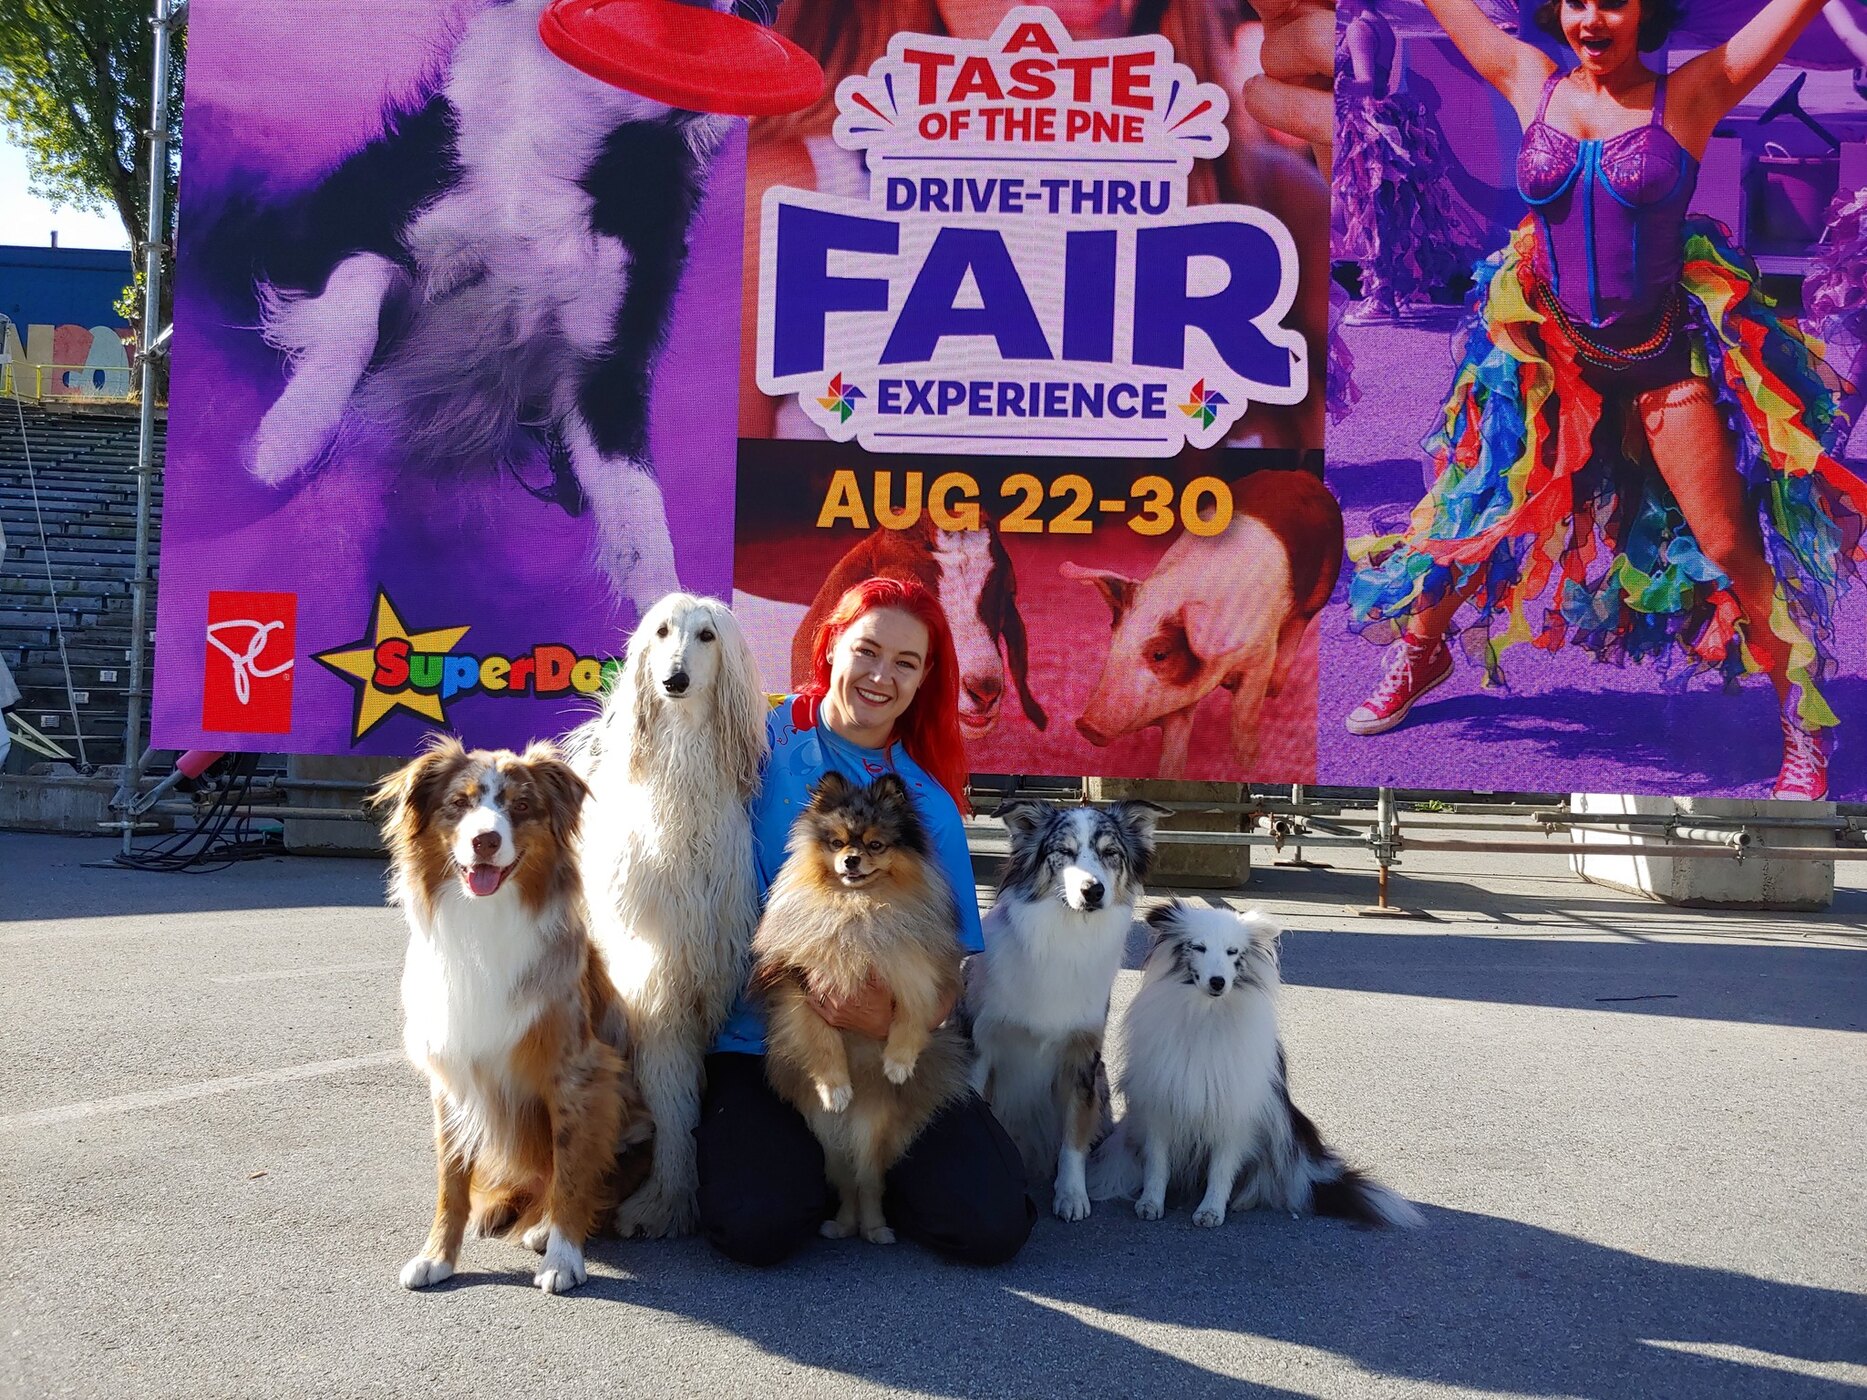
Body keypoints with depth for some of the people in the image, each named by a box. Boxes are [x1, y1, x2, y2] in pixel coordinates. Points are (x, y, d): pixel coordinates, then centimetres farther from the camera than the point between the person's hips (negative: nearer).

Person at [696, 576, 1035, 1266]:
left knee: (991, 1225, -14)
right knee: (757, 1225, -24)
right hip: (756, 1044, -2)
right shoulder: (761, 744, -3)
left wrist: (895, 1018, -21)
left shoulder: (927, 800, 5)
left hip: (895, 1053, 2)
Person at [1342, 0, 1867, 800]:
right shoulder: (1532, 84, 2)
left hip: (1665, 355, -2)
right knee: (1472, 510, 11)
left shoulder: (1691, 95, -5)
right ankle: (1419, 654, 35)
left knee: (1734, 546, -1)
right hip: (1548, 350, 3)